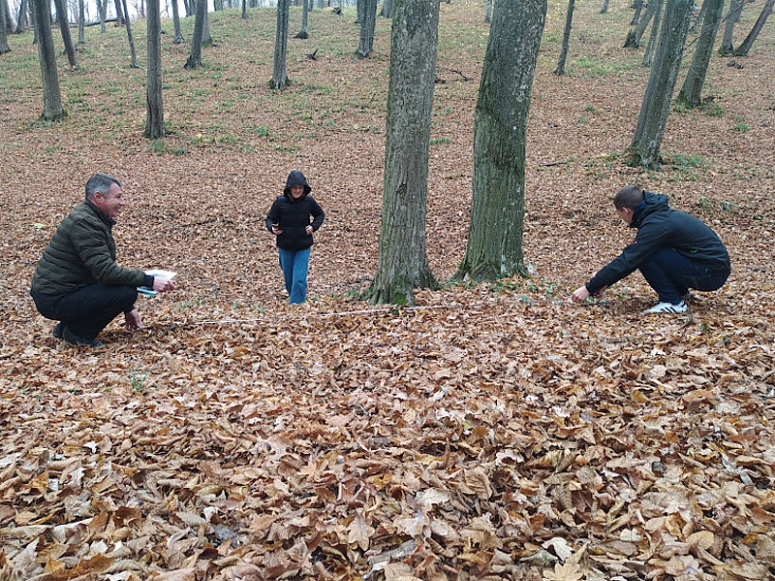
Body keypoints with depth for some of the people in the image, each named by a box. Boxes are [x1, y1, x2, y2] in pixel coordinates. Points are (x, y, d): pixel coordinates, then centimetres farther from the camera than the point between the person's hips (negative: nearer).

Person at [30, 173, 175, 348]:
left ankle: (66, 326, 14)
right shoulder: (84, 223, -20)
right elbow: (105, 271, -27)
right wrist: (149, 281, -24)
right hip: (55, 299, -10)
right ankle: (78, 333, -3)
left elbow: (105, 268, 18)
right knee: (127, 291, -20)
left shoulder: (95, 219, 12)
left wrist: (127, 308, 15)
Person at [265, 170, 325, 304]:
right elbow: (270, 218, 1)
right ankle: (294, 299, 40)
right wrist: (272, 228, -21)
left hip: (303, 247, -1)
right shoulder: (280, 202, -9)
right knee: (289, 279, 15)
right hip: (285, 247, 1)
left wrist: (313, 226, -7)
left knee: (299, 280, -10)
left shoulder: (309, 201, -7)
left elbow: (320, 215, 10)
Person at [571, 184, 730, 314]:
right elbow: (629, 256, 15)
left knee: (644, 255, -19)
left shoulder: (656, 225, -21)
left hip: (711, 273, -9)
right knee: (641, 252, 8)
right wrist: (605, 282, 14)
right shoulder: (658, 214, 8)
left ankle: (673, 302, -9)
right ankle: (680, 291, 16)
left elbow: (626, 262, -22)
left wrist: (589, 288, -17)